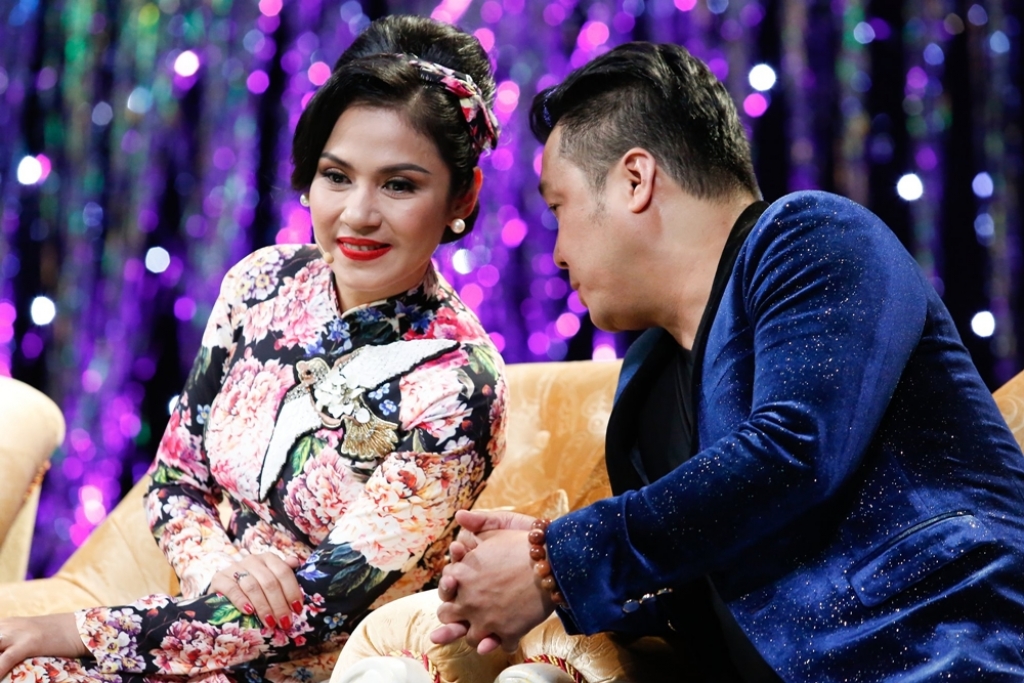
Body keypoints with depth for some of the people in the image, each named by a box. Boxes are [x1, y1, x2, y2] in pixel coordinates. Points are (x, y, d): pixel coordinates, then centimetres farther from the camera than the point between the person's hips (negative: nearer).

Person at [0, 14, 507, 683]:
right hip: (217, 617, 5)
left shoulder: (456, 384, -19)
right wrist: (214, 561, -15)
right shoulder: (262, 282, -2)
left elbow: (322, 602, -19)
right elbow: (175, 476, 7)